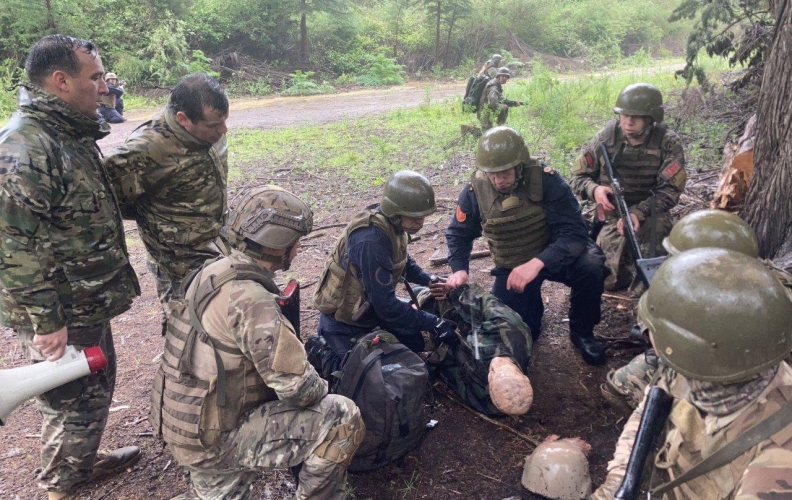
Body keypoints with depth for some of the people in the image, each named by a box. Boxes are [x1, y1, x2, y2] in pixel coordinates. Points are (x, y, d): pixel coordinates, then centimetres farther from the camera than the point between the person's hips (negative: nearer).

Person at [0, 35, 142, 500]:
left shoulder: (72, 133, 9)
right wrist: (44, 320, -22)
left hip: (89, 302, 9)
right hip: (60, 314, -9)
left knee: (96, 386, 24)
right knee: (72, 401, 9)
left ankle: (85, 460, 46)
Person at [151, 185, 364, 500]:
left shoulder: (215, 272, 2)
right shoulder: (251, 298, -27)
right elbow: (298, 387, -26)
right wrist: (321, 389, -4)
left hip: (189, 426, 9)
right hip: (214, 437, -9)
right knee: (342, 418, -11)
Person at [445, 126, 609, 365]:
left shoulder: (546, 180, -25)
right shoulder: (475, 190, -17)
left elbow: (573, 231, -30)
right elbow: (459, 234, -1)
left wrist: (537, 263, -45)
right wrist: (459, 269, -19)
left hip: (553, 255, -2)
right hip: (511, 267, 2)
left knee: (591, 266, -33)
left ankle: (582, 332, -4)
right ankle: (532, 304, 31)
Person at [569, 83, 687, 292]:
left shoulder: (668, 142, -12)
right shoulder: (607, 136, -8)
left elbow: (670, 191, -15)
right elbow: (578, 177, -3)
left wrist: (637, 212, -32)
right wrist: (594, 189, -27)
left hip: (651, 216, -2)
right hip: (612, 216, 2)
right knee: (604, 279, -8)